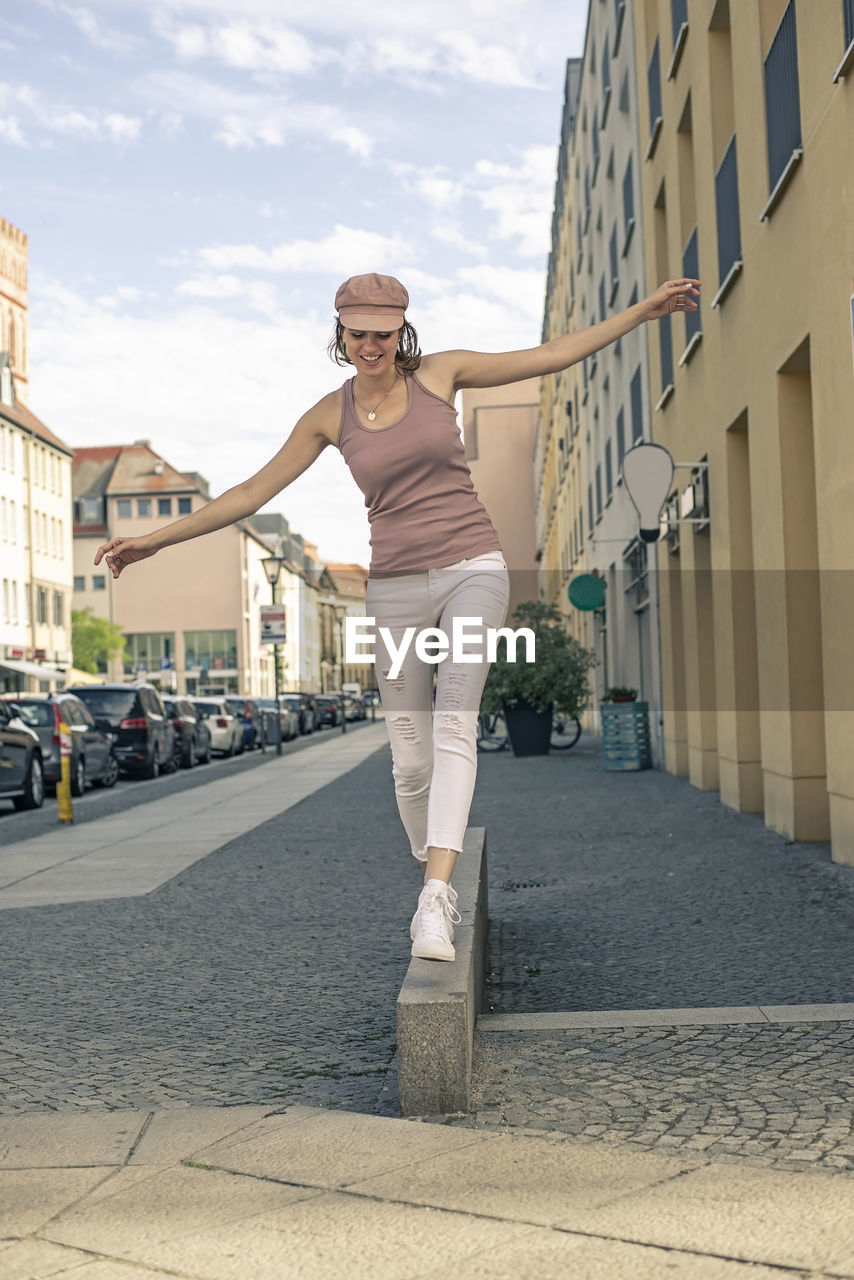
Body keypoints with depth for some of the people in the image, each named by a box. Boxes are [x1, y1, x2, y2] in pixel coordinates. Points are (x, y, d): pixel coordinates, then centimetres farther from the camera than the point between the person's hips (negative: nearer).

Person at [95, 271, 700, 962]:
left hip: (472, 571, -1)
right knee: (411, 758, 1)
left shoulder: (438, 371, 3)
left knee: (454, 724, -22)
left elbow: (554, 354, 5)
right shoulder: (330, 414, 5)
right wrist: (154, 539, 6)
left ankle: (434, 904, -29)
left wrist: (647, 308, 2)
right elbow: (252, 492, 8)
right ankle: (439, 885, 26)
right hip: (397, 588, 2)